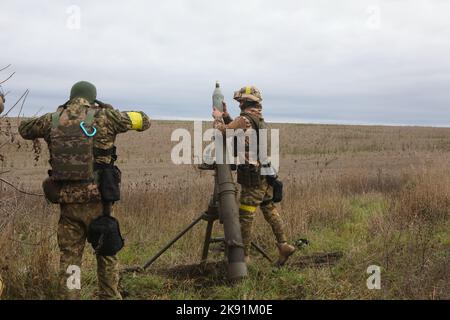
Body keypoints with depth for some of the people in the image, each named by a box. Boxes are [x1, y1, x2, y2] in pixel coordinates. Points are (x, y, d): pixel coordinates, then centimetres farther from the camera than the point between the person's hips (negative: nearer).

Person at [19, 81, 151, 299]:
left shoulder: (52, 120, 5)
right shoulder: (104, 117, -4)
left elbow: (24, 129, 24)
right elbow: (143, 121, 8)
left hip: (67, 201, 2)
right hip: (97, 201, -2)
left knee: (69, 257, 12)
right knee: (106, 254, 14)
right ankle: (110, 296, 21)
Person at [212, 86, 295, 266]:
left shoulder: (245, 119, -15)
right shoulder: (259, 119, 14)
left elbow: (222, 131, -13)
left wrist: (217, 118, 5)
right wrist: (226, 115, 21)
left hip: (253, 177, -9)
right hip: (265, 174, 9)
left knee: (245, 216, -2)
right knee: (270, 210, 14)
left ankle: (244, 255, 4)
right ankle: (283, 245, 11)